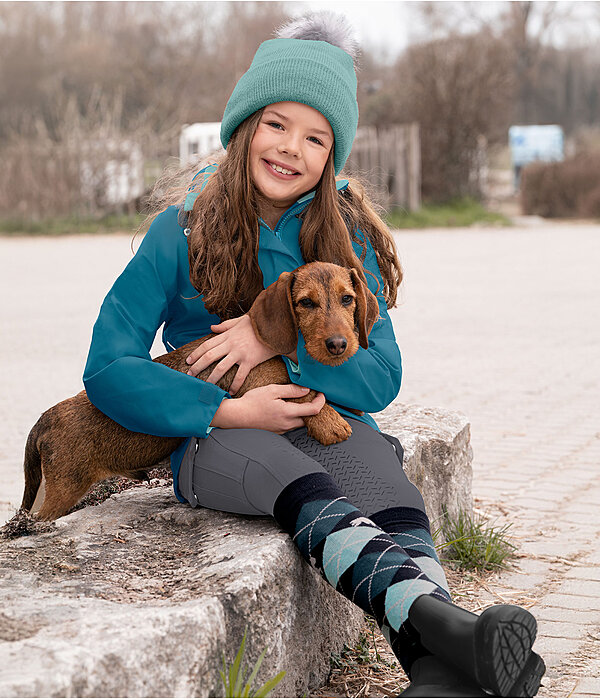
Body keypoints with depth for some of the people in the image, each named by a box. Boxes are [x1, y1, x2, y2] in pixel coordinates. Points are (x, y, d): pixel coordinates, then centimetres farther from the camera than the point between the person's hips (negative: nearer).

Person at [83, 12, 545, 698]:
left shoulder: (347, 235, 8)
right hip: (218, 435, -2)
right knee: (308, 493, -38)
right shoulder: (184, 230, 2)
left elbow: (382, 377, 2)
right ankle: (445, 625, -60)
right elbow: (108, 369, -3)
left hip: (328, 420, 3)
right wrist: (235, 410, -14)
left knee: (398, 509, -33)